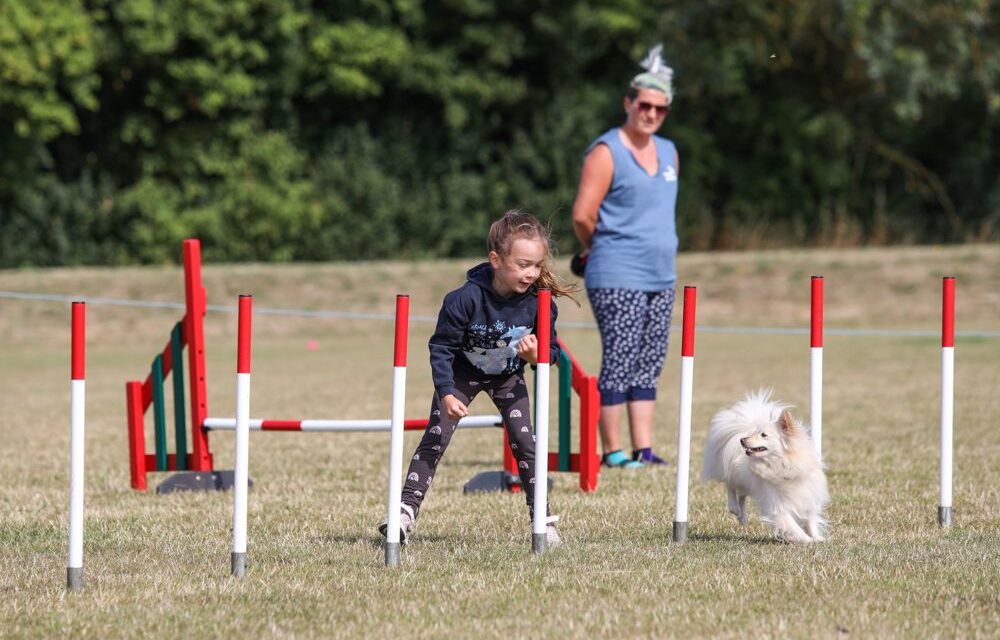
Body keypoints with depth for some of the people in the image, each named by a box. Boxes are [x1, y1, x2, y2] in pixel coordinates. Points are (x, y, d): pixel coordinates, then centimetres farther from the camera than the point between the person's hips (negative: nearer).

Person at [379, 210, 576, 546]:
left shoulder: (539, 301, -25)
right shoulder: (465, 299, -33)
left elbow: (552, 351, -12)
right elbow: (441, 347, -22)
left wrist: (537, 354, -36)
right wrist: (446, 393, -29)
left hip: (508, 378, 2)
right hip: (462, 374, -2)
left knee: (524, 442, -6)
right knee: (435, 439, -10)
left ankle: (543, 520, 2)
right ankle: (406, 512, -9)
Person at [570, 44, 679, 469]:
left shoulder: (669, 152, 15)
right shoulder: (606, 152, -8)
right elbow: (582, 215, -10)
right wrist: (600, 249, 5)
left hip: (661, 277, 7)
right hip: (617, 279, -7)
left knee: (648, 366, 7)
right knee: (618, 363, -7)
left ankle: (643, 449, 10)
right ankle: (612, 451, -2)